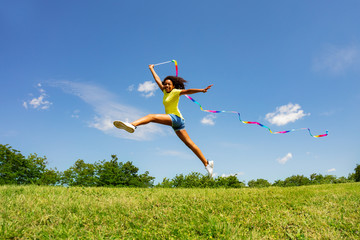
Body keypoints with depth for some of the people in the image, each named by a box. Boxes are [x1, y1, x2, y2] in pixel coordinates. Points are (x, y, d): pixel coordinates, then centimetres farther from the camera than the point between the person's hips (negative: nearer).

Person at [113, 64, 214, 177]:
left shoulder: (176, 92, -1)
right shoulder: (165, 91, 20)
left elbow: (187, 91, -19)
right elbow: (158, 80, 31)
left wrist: (201, 90, -32)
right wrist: (152, 69, 40)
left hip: (175, 118, -9)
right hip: (174, 122, 9)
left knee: (151, 116, -20)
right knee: (190, 143, 4)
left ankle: (132, 124, -43)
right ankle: (207, 163, 5)